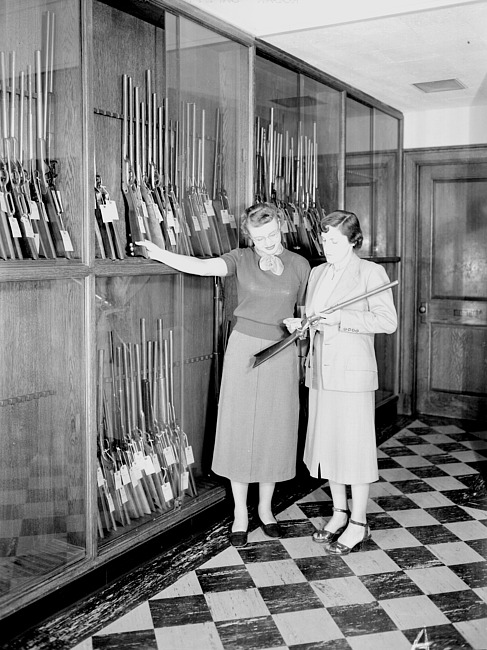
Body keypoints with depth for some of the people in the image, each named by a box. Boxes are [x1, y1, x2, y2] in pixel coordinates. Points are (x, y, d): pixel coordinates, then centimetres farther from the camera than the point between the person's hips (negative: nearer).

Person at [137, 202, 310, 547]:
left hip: (281, 354, 1)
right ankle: (240, 512, 19)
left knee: (274, 431, 8)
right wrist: (159, 253, -29)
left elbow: (306, 310, 12)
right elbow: (203, 266, -17)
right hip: (243, 350, -1)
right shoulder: (241, 259, -1)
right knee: (239, 430, 3)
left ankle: (265, 507, 28)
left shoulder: (299, 265, 4)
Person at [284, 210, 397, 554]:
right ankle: (340, 513, 27)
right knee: (327, 442, 11)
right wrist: (299, 323, 1)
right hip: (321, 371, 7)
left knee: (355, 444, 0)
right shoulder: (317, 273, 14)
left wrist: (338, 319, -19)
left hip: (353, 372, -6)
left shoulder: (370, 272, -6)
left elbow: (388, 320, -14)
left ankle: (359, 524, 13)